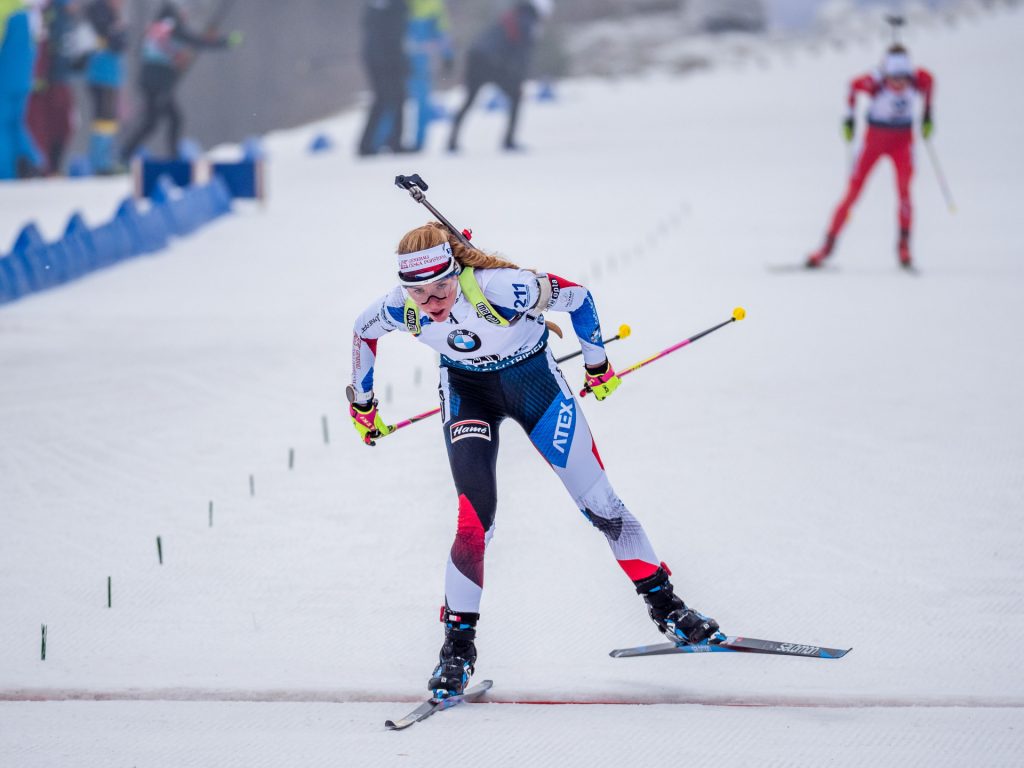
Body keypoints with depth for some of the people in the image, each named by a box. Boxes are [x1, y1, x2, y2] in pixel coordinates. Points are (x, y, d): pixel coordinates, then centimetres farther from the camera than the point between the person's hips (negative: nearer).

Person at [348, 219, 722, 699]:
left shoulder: (500, 288, -37)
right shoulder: (401, 309, -26)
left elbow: (577, 297, -20)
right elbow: (363, 330, -2)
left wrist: (597, 364, -4)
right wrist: (362, 405, 9)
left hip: (532, 377, -1)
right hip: (467, 389, 1)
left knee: (596, 498, 5)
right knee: (476, 513, -15)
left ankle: (665, 605, 21)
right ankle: (458, 643, -2)